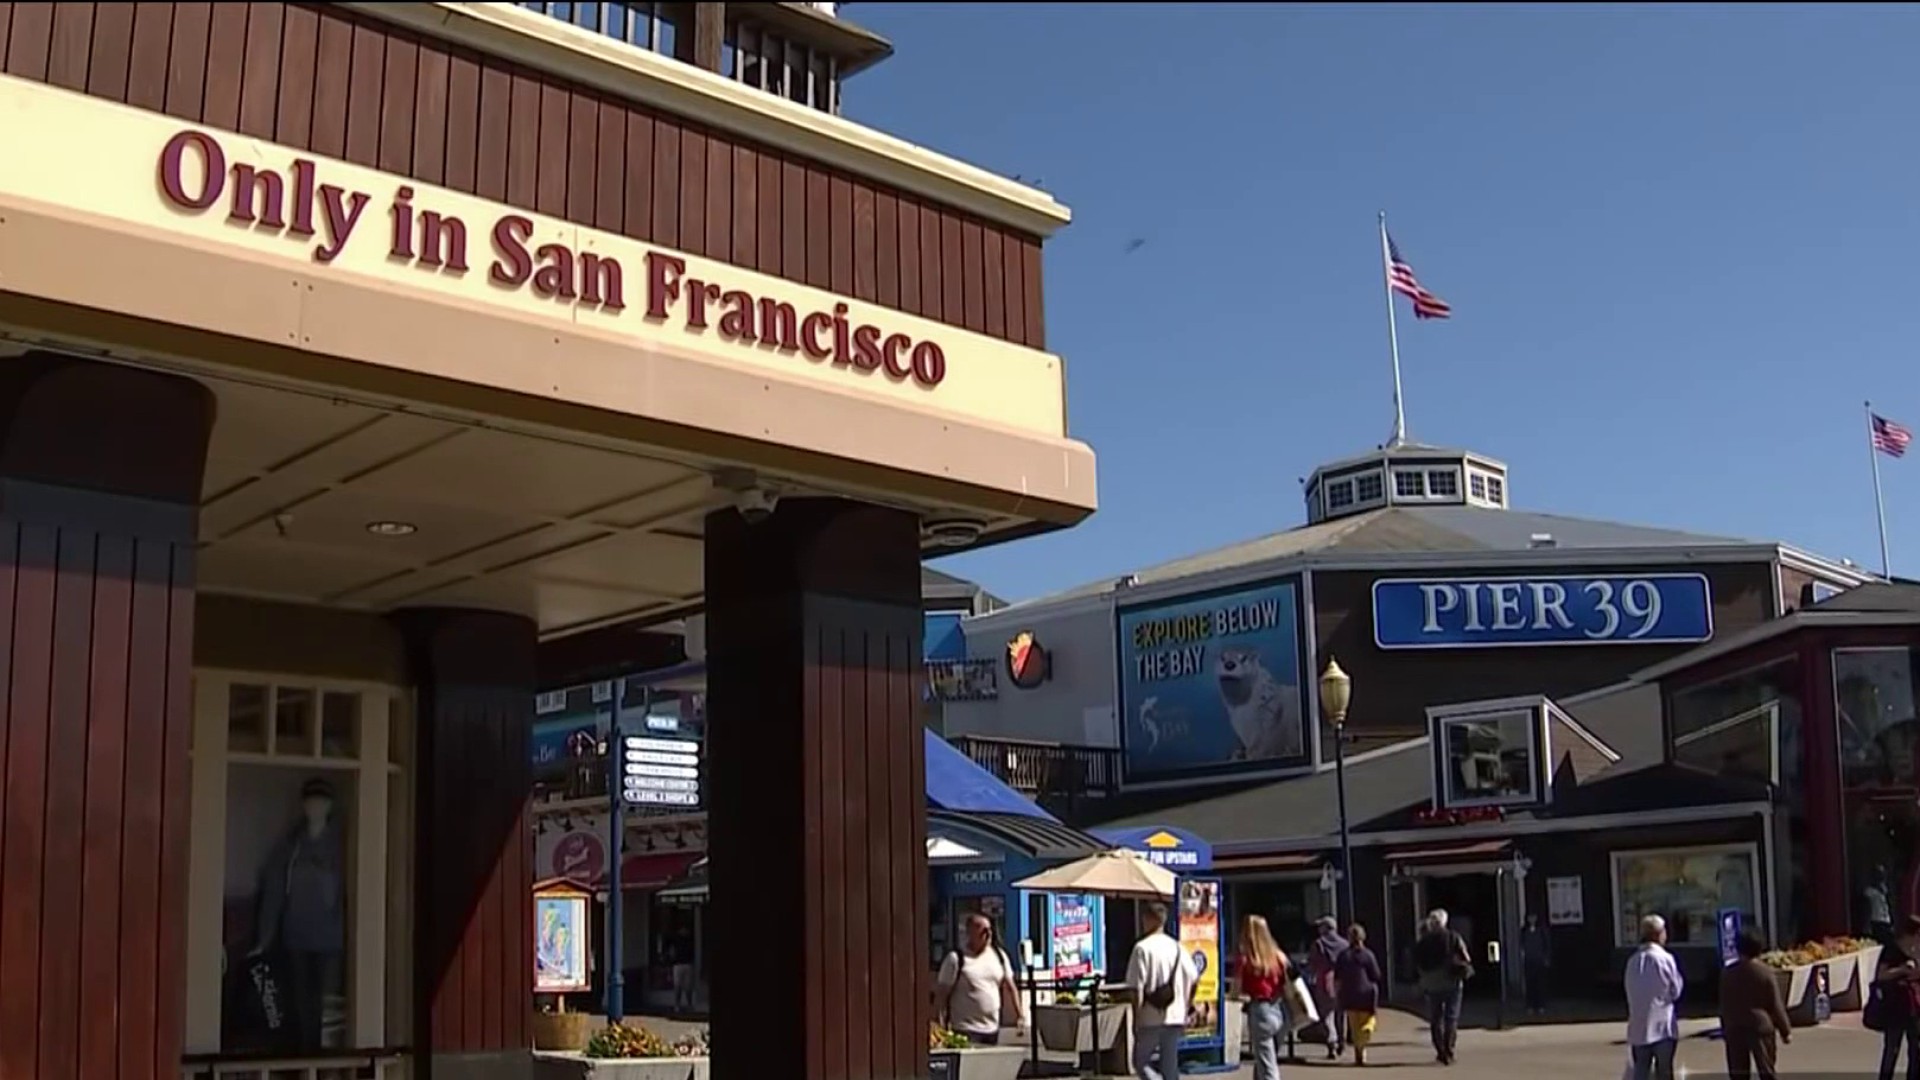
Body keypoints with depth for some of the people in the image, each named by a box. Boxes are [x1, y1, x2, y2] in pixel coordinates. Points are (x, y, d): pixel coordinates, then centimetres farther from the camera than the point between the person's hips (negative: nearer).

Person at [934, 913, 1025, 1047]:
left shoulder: (999, 955, 8)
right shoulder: (956, 959, -7)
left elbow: (1010, 987, 15)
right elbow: (942, 993, -6)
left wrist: (1020, 1016, 9)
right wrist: (944, 1029, -11)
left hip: (992, 1030, 5)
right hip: (966, 1031, -5)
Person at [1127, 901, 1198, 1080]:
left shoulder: (1142, 948, -11)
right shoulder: (1177, 947, 7)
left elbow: (1137, 987, -13)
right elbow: (1194, 979, 9)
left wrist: (1136, 1018, -7)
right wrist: (1186, 1006, 18)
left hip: (1150, 1018, -5)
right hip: (1175, 1017, 5)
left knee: (1140, 1062, 7)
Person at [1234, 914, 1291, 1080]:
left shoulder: (1244, 956, -7)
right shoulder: (1278, 955, 7)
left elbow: (1237, 991, -7)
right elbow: (1288, 988, 5)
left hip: (1259, 1011, -5)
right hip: (1280, 1010, 6)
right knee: (1262, 1063, 22)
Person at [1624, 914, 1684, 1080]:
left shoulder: (1633, 961, 4)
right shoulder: (1665, 959, -10)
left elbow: (1630, 992, 7)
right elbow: (1675, 991, -4)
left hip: (1639, 1027, 4)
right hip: (1662, 1025, -4)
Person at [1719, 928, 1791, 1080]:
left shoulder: (1728, 974, 0)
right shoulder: (1765, 973, -7)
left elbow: (1724, 1006, 6)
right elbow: (1776, 1005, -5)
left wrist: (1724, 1030, 15)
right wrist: (1785, 1030, 4)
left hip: (1735, 1029, 2)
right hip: (1761, 1027, -2)